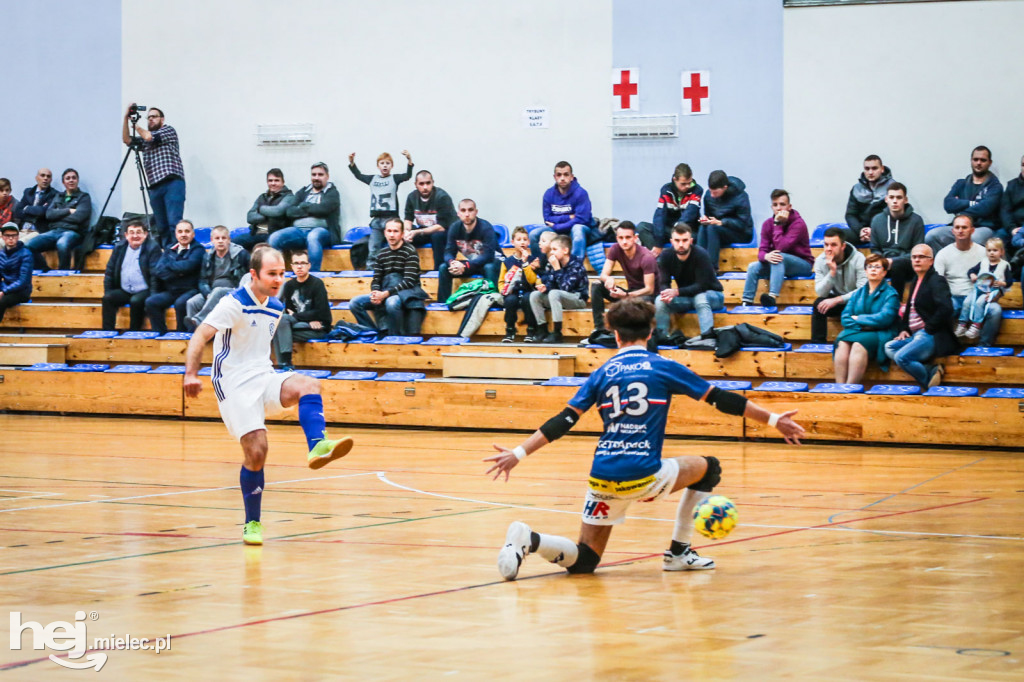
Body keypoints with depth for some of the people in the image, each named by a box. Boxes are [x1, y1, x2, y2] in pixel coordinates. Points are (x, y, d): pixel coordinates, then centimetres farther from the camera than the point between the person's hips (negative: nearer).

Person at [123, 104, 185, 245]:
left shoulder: (169, 131, 9)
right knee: (161, 226, 0)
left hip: (173, 182, -6)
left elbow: (149, 137, -3)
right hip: (155, 186, 6)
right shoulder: (144, 141, 26)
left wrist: (136, 125, 13)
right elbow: (127, 140, 15)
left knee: (174, 222, -17)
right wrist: (126, 118, 7)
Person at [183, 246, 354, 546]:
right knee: (256, 450, -15)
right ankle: (252, 523, 1)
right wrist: (191, 374, -32)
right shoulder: (234, 304, -10)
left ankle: (318, 447, -46)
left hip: (263, 378, 6)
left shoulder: (276, 308, 12)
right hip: (234, 384, -6)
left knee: (307, 385, -24)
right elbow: (200, 337, -19)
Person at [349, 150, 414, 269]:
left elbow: (408, 175, -12)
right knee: (373, 248, 4)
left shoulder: (394, 179, 2)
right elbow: (358, 175, 23)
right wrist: (351, 162, 12)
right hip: (376, 219, 4)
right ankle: (370, 268, 7)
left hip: (390, 218, -4)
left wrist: (409, 159, -27)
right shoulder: (372, 179, 13)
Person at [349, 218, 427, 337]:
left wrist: (385, 294, -22)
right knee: (355, 303, -11)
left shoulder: (410, 252, -6)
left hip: (407, 293, -6)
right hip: (384, 294, 6)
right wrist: (376, 293, -12)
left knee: (392, 302, -40)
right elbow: (376, 280, 12)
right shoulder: (383, 253, 13)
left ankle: (397, 336, -22)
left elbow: (409, 281, -14)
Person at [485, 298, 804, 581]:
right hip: (643, 477, -3)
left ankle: (529, 539, -17)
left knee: (583, 560, 12)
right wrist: (773, 420, 15)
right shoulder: (664, 368, 4)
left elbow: (564, 421, 5)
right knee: (708, 468, 24)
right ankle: (678, 552, 23)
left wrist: (518, 454, 7)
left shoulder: (603, 373, 11)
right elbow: (720, 398, 7)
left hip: (603, 477, 3)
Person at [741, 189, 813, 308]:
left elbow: (781, 248, -27)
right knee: (753, 267, -16)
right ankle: (746, 303, -22)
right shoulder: (768, 224, 0)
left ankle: (773, 297, -52)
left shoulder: (798, 223, -17)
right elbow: (762, 250, -7)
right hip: (780, 265, 6)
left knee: (779, 257, -35)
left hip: (802, 265, -6)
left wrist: (778, 224, -25)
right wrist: (766, 256, -32)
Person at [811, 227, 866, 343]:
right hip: (835, 299, 3)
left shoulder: (858, 259, -20)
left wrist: (837, 300, -31)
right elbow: (820, 293, -16)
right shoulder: (821, 261, -10)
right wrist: (832, 272, -30)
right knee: (818, 304, -27)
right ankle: (817, 343, -22)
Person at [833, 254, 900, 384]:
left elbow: (884, 318, -9)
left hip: (881, 335, -4)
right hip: (857, 331, 4)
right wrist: (862, 326, -9)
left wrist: (858, 319, -1)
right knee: (842, 342, -29)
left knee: (859, 343, -35)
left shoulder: (890, 294, 5)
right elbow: (845, 318, 10)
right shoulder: (858, 293, 20)